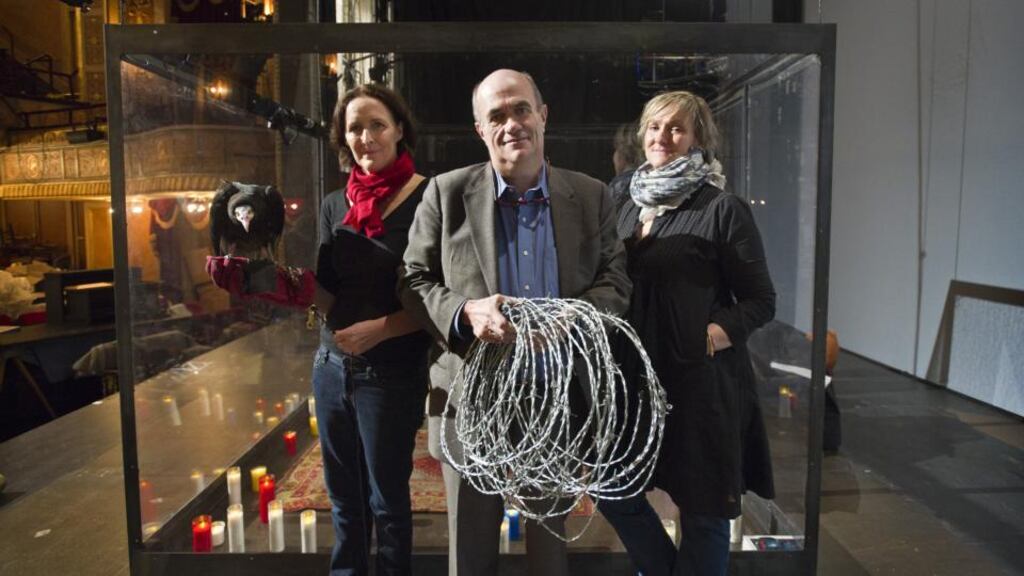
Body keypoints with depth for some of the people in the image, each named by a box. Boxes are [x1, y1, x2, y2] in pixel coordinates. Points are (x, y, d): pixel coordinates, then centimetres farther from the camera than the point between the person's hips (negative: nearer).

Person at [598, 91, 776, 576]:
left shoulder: (722, 208, -8)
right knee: (612, 491, 11)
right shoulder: (630, 207, 10)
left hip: (702, 381, -6)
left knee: (702, 509, 7)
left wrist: (723, 331, -23)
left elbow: (760, 300, -7)